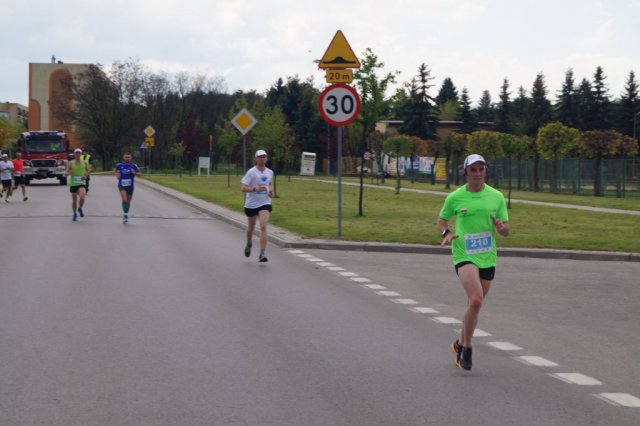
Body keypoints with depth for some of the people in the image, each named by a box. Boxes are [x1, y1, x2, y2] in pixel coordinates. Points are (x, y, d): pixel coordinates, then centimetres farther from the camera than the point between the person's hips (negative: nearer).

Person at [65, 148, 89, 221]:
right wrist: (69, 173, -23)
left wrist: (85, 176, -2)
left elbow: (87, 171, 17)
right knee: (74, 200, 7)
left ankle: (80, 208, 9)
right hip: (73, 184, 0)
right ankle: (75, 214, 28)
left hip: (81, 183, 0)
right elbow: (66, 173, -1)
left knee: (82, 198, -22)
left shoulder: (84, 163, 3)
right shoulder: (71, 163, -1)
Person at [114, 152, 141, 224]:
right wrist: (117, 175, -4)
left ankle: (126, 214, 30)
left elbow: (139, 174, 2)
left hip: (130, 186, 2)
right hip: (122, 185, -2)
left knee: (128, 201, 12)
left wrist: (134, 173, -18)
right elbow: (116, 171, 17)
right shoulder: (119, 165, 0)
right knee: (124, 200, -20)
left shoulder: (133, 166, -2)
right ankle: (125, 215, -15)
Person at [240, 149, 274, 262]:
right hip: (251, 203, -1)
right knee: (251, 227, 17)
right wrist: (255, 189, -29)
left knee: (263, 227, -16)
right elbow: (243, 188, -14)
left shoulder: (270, 172, 2)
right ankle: (249, 244, 50)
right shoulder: (251, 172, -11)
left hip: (265, 203, 1)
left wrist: (271, 191, 3)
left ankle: (262, 254, -19)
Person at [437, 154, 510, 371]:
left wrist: (501, 226, -15)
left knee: (474, 305, 13)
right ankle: (466, 348, -8)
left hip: (488, 257, 4)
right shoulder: (455, 197, -2)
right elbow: (442, 220, 13)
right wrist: (446, 233, -9)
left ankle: (460, 344, 37)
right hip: (464, 255, -4)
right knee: (476, 300, -23)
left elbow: (506, 230, 8)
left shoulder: (497, 197, 4)